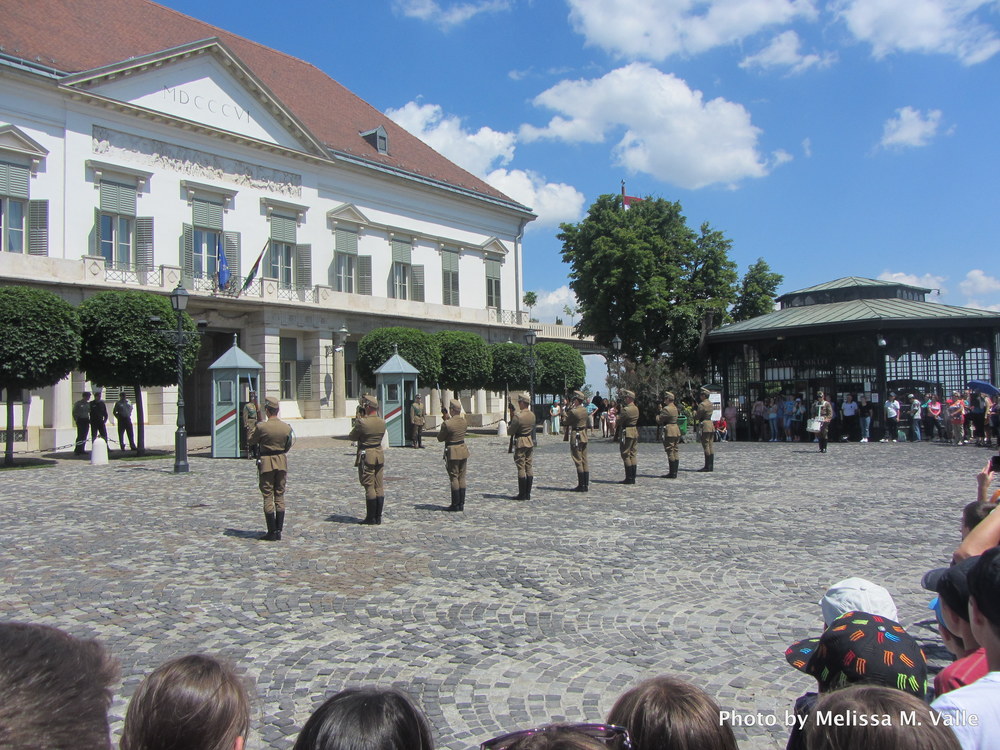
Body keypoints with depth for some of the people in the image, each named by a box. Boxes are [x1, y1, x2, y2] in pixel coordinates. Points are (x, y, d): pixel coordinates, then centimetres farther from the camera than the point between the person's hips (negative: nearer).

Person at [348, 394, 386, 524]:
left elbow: (352, 437, -5)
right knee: (379, 487, 9)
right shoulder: (382, 422, 2)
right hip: (379, 455, 6)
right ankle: (378, 517, 14)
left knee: (369, 488, -1)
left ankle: (371, 518, 3)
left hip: (366, 456, -6)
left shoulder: (362, 422, -16)